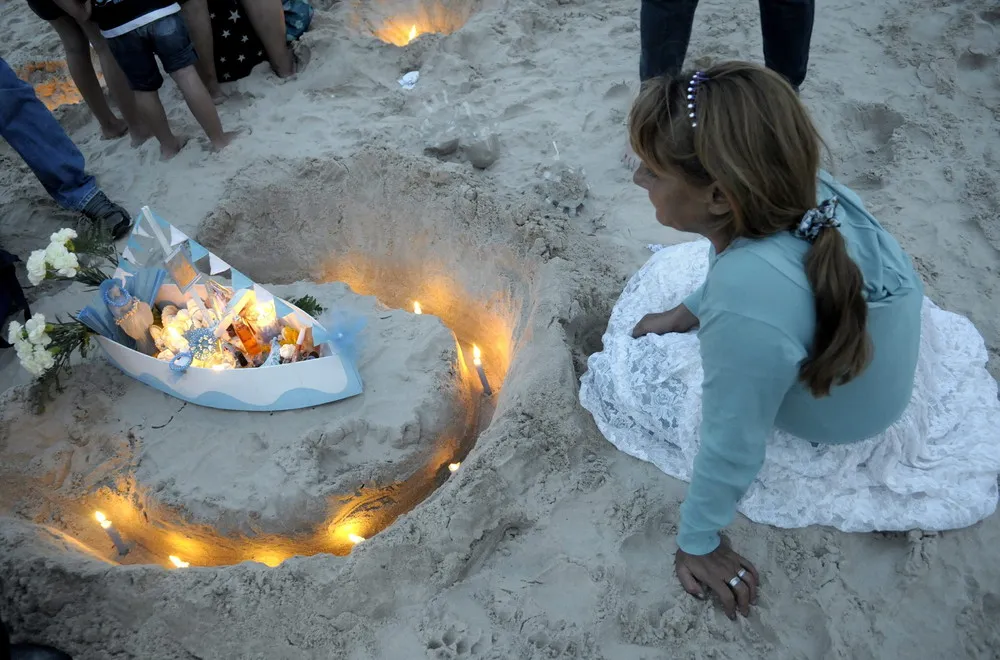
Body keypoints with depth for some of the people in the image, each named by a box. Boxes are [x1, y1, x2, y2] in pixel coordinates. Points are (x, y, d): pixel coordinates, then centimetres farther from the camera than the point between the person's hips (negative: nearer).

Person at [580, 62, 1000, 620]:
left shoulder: (745, 303, -45)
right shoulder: (808, 190, -23)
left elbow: (732, 449, -30)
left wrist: (699, 543, -14)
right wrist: (686, 311, 7)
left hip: (830, 437, -6)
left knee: (619, 370, 1)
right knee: (675, 268, 16)